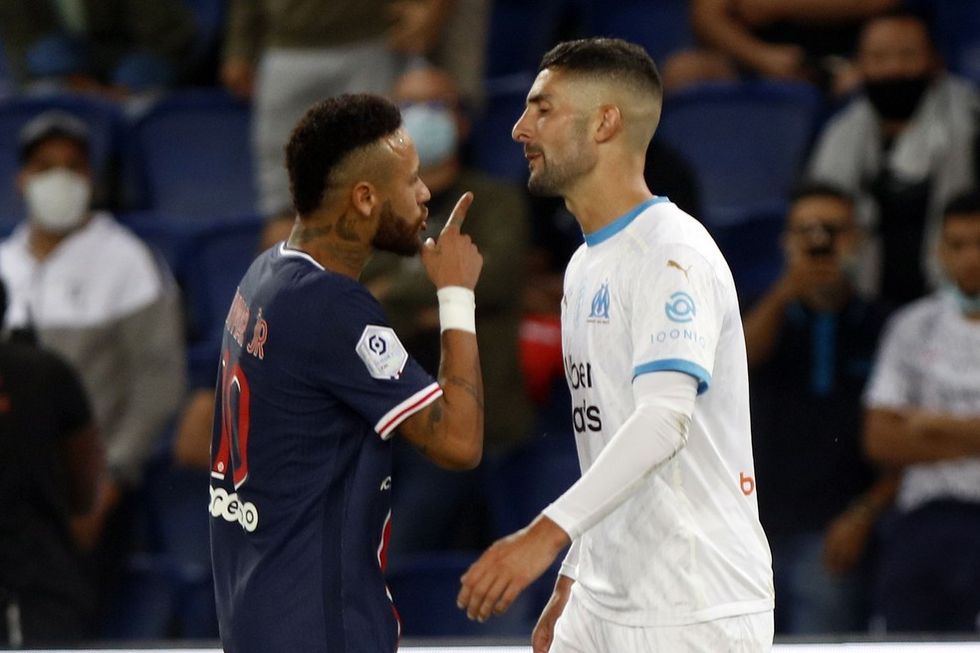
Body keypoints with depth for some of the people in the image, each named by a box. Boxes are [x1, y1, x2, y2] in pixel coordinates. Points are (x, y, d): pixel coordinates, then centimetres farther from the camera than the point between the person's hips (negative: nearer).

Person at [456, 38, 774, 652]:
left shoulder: (675, 254, -14)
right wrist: (573, 579, 21)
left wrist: (548, 534, -35)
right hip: (603, 604, 9)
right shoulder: (587, 264, 17)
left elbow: (663, 420, -27)